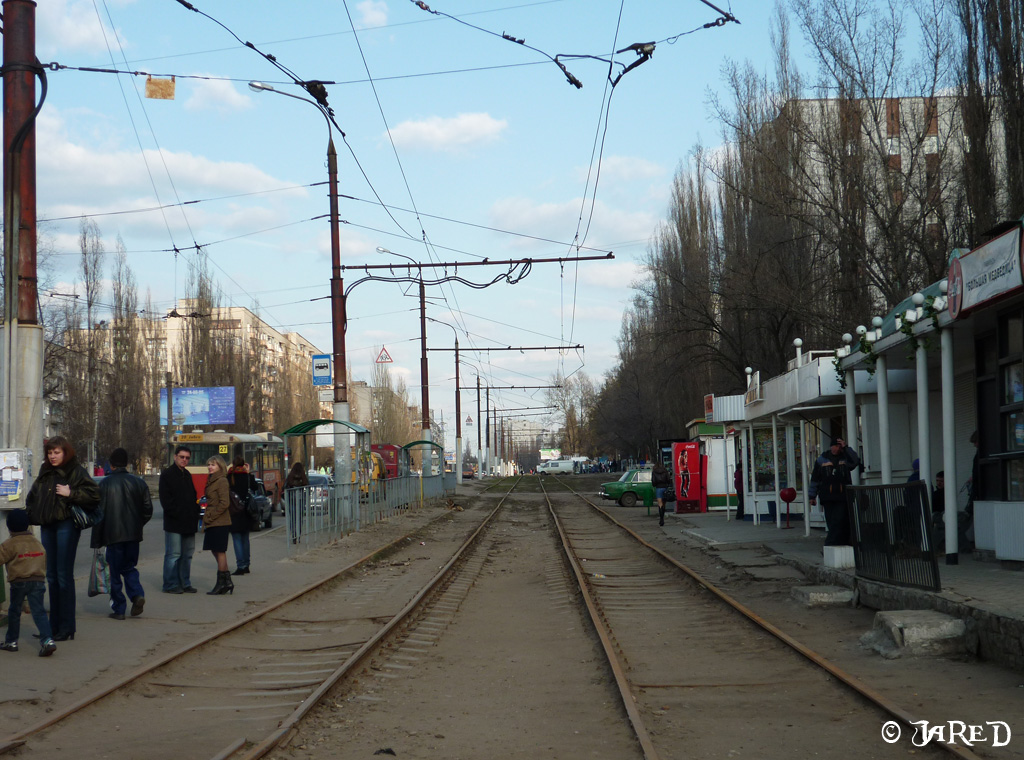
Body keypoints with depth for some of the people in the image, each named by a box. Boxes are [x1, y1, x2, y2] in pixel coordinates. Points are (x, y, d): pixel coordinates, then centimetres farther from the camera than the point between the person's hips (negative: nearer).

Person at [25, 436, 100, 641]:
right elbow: (33, 496, 27)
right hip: (48, 526, 7)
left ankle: (66, 628, -2)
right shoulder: (45, 472, 14)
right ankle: (54, 625, 18)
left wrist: (70, 493, -21)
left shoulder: (76, 472, -7)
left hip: (66, 525, -7)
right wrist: (31, 513, 12)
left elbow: (94, 494, -16)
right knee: (51, 576, 11)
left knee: (64, 576, -6)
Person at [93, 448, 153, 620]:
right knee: (129, 567, 18)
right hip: (133, 534, 4)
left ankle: (119, 609, 6)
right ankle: (137, 594, -6)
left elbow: (99, 512, -7)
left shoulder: (105, 483, -8)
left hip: (113, 534, -4)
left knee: (115, 570, 5)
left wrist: (96, 540, -2)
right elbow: (148, 509, 7)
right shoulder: (139, 482, 4)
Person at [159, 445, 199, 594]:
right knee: (173, 554, -6)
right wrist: (176, 514, -17)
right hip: (174, 523, -8)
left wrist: (195, 514, 9)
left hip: (188, 523, 8)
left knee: (187, 554, 10)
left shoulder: (187, 475, 18)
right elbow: (165, 500, -12)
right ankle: (170, 585, -1)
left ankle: (185, 583, 17)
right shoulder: (167, 475, -6)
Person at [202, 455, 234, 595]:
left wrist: (210, 517, -15)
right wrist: (206, 519, 13)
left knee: (220, 552, -4)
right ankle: (227, 582, 17)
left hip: (220, 522, -9)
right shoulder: (212, 481, 15)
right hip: (212, 523, 9)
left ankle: (221, 584, 2)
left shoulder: (221, 481, -13)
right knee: (215, 551, 11)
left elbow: (224, 503, -18)